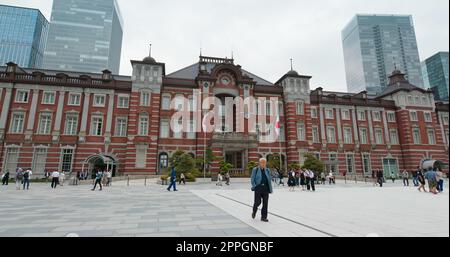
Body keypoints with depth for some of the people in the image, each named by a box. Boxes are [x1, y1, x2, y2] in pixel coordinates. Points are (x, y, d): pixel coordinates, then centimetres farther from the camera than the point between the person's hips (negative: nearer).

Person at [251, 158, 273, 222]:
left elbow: (269, 180, 15)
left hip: (266, 188, 3)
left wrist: (270, 188, 8)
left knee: (265, 203, 2)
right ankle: (254, 211, 28)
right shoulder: (255, 170, 2)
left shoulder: (267, 170, 13)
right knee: (258, 202, -3)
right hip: (258, 188, -3)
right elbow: (252, 180, 2)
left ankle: (264, 217, 12)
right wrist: (254, 186, -10)